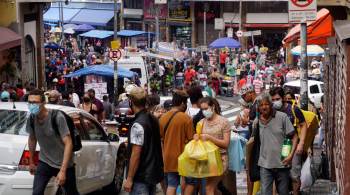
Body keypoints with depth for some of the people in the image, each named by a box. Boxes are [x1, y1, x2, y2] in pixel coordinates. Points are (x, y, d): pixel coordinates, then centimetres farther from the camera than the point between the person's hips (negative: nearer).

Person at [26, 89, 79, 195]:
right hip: (45, 162, 3)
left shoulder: (57, 117, -24)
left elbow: (68, 143, -24)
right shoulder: (31, 119, -9)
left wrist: (62, 171, -29)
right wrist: (31, 162, 20)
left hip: (64, 163, -3)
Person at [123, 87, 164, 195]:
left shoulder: (138, 125, -19)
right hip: (154, 173, 9)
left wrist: (129, 179, -17)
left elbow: (136, 154, -21)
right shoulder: (153, 120, 6)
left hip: (141, 177, -9)